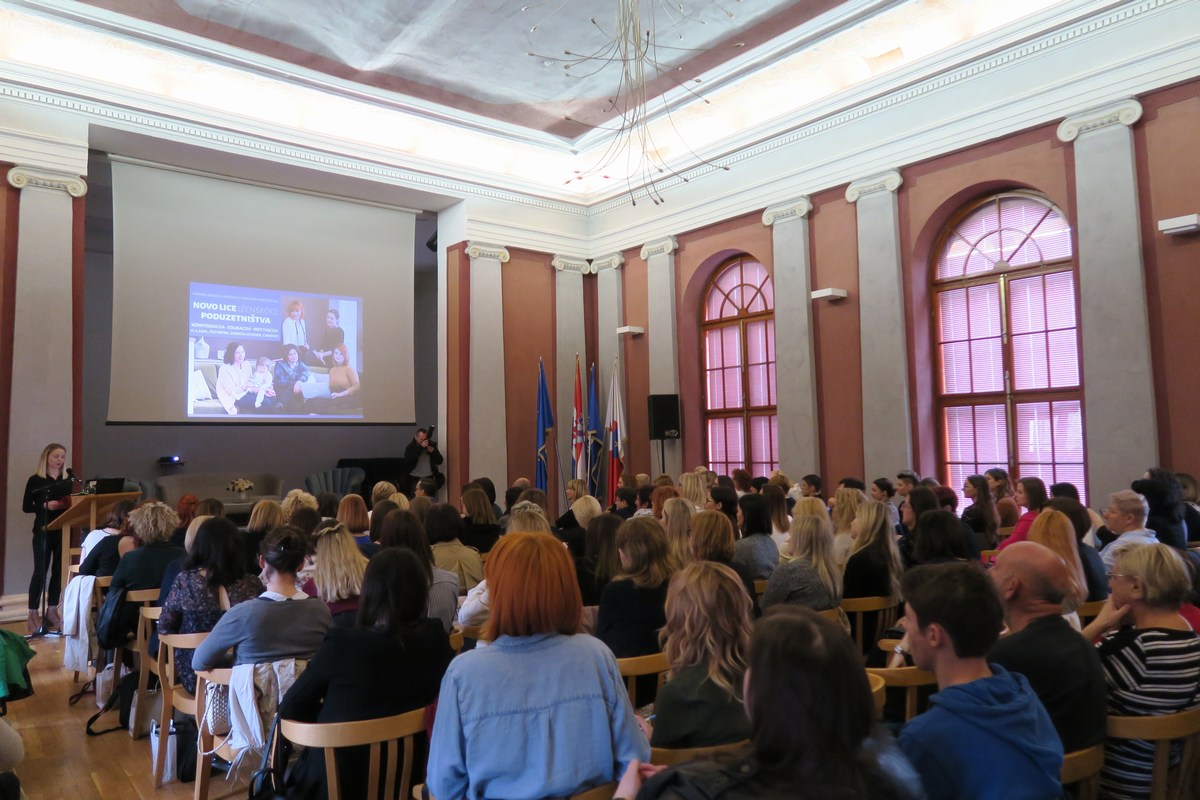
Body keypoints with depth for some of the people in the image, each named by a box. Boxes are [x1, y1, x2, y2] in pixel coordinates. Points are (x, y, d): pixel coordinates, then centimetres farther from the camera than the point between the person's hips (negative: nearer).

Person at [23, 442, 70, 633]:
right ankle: (33, 613, 6)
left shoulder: (67, 480, 9)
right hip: (43, 531, -4)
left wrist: (70, 504, -10)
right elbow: (26, 507, -3)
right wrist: (45, 505, -18)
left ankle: (52, 610, 18)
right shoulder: (35, 480, -1)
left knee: (59, 571, 7)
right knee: (40, 571, -3)